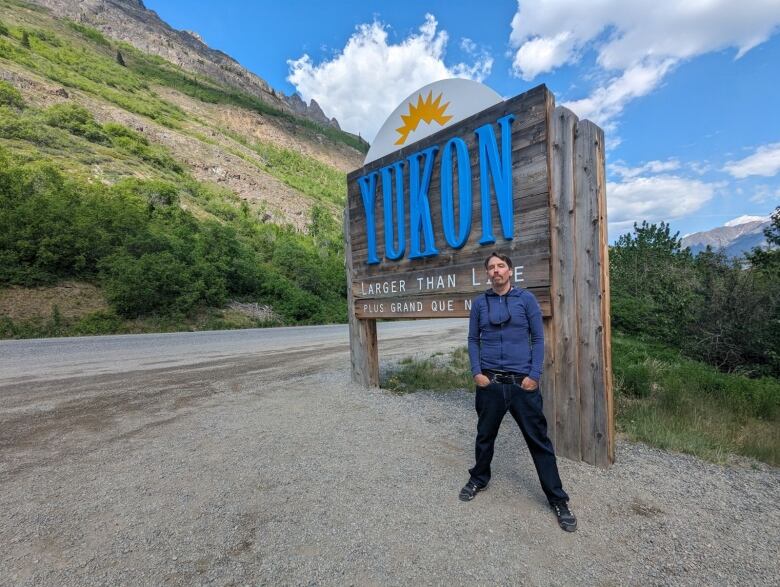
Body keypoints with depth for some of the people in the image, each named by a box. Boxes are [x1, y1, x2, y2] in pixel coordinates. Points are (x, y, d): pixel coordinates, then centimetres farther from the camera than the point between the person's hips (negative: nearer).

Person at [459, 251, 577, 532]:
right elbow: (473, 340, 6)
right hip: (489, 382, 2)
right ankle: (479, 479, 40)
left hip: (522, 382, -1)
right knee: (485, 435, 17)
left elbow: (538, 338, -1)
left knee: (539, 440, 7)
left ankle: (558, 499, 24)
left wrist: (534, 375, -9)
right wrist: (476, 372, -5)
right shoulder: (480, 303, 3)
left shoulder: (525, 298, -1)